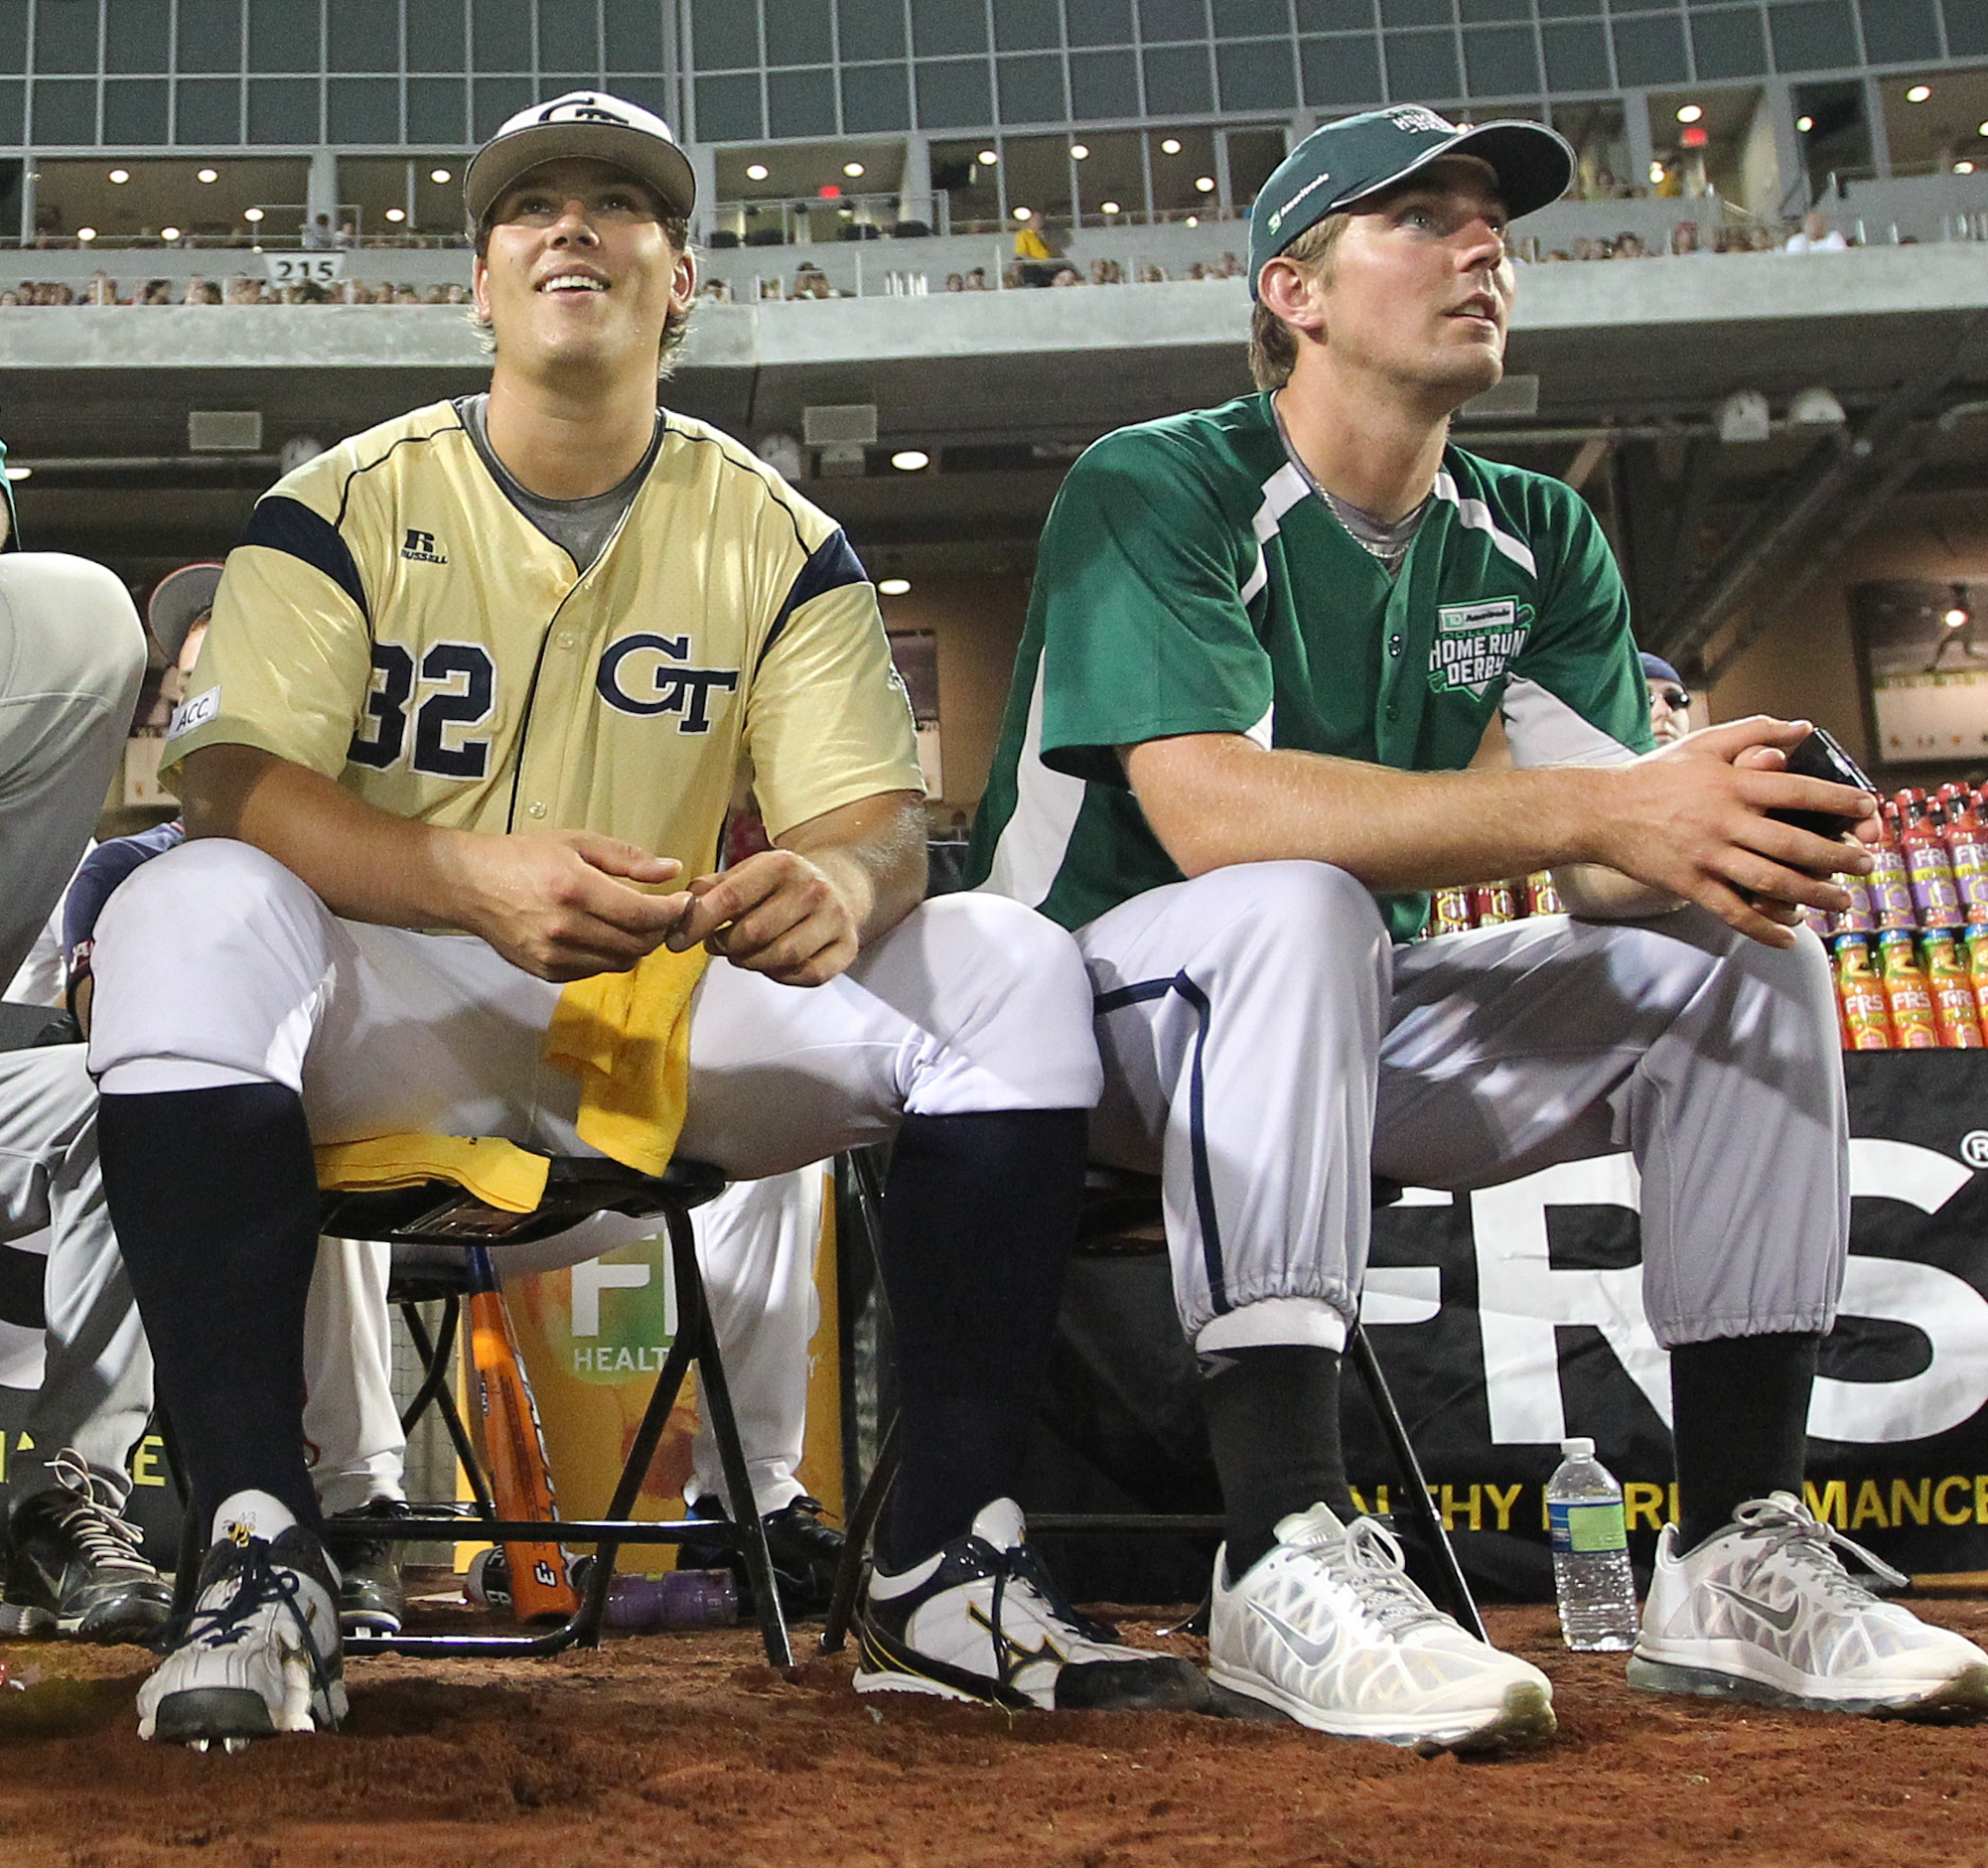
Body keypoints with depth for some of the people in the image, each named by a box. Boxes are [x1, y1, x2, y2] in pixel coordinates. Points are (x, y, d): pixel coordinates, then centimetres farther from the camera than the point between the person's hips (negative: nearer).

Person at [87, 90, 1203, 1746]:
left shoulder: (780, 539, 6)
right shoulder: (343, 507, 0)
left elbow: (877, 815, -3)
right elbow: (234, 783, -14)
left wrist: (841, 881, -31)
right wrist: (477, 878, -35)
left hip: (682, 1022, 2)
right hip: (397, 1024, -1)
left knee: (1013, 968, -18)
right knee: (193, 914, -32)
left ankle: (947, 1570, -17)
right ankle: (257, 1563, -30)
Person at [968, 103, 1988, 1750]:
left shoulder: (1538, 543, 6)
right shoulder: (1157, 489, -12)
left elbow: (1607, 866, -4)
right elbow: (1206, 810, -30)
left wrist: (1723, 839, -30)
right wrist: (1598, 811, -36)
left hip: (1354, 1029, 6)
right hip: (1097, 1005, -6)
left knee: (1748, 964, -9)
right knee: (1297, 905, -36)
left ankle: (1737, 1555, -11)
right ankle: (1288, 1555, -38)